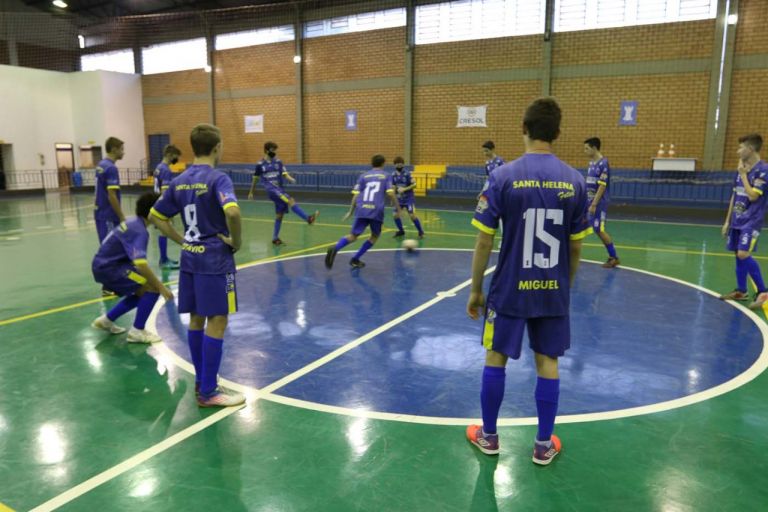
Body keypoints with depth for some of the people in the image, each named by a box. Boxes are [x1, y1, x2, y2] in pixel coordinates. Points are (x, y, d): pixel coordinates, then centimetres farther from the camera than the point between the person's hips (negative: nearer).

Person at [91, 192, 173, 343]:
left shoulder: (134, 223, 9)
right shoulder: (139, 231, -22)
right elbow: (140, 264, -35)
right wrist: (161, 287, -29)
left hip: (105, 264, 10)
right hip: (107, 267, -10)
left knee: (142, 292, 19)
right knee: (152, 288, -14)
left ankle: (106, 320, 28)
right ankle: (137, 331, -5)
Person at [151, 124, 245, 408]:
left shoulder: (179, 181, 8)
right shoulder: (218, 178, -14)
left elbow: (156, 217, 15)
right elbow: (232, 212, -33)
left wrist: (182, 241, 13)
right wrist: (236, 242, -17)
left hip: (190, 258, 8)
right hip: (215, 259, -7)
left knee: (196, 319, 15)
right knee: (217, 321, -1)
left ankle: (201, 381, 27)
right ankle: (209, 392, 5)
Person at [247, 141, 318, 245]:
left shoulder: (278, 162, 10)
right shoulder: (260, 164, 4)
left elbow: (285, 174, 2)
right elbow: (255, 179, 15)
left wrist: (290, 179, -21)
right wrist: (251, 192, 23)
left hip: (279, 189, 5)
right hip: (271, 188, -5)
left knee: (279, 214, 7)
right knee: (290, 200, -26)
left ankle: (275, 238, 19)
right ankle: (308, 218, -35)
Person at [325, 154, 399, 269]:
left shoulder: (364, 176, 19)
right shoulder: (385, 176, 13)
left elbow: (356, 195, 11)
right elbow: (391, 193, -1)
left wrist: (350, 211, 17)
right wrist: (398, 208, 9)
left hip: (362, 210, 2)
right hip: (376, 211, -2)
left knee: (353, 236, 1)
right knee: (375, 236, 20)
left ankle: (335, 249, -30)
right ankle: (355, 259, 12)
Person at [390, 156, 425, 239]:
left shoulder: (407, 174, -14)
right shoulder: (394, 175, 1)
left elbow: (414, 184, -17)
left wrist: (404, 189, -23)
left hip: (409, 198, -5)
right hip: (400, 198, 5)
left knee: (412, 215, -15)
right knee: (396, 215, -1)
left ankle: (421, 232, 2)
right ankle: (401, 231, 21)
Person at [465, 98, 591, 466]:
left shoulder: (502, 177, -11)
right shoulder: (575, 181, -2)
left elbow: (484, 243, -10)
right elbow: (575, 247, 4)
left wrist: (475, 290, 1)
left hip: (509, 289, -2)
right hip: (554, 291, 3)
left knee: (496, 357, 13)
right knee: (547, 362, 13)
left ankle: (488, 436, 28)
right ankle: (544, 444, 25)